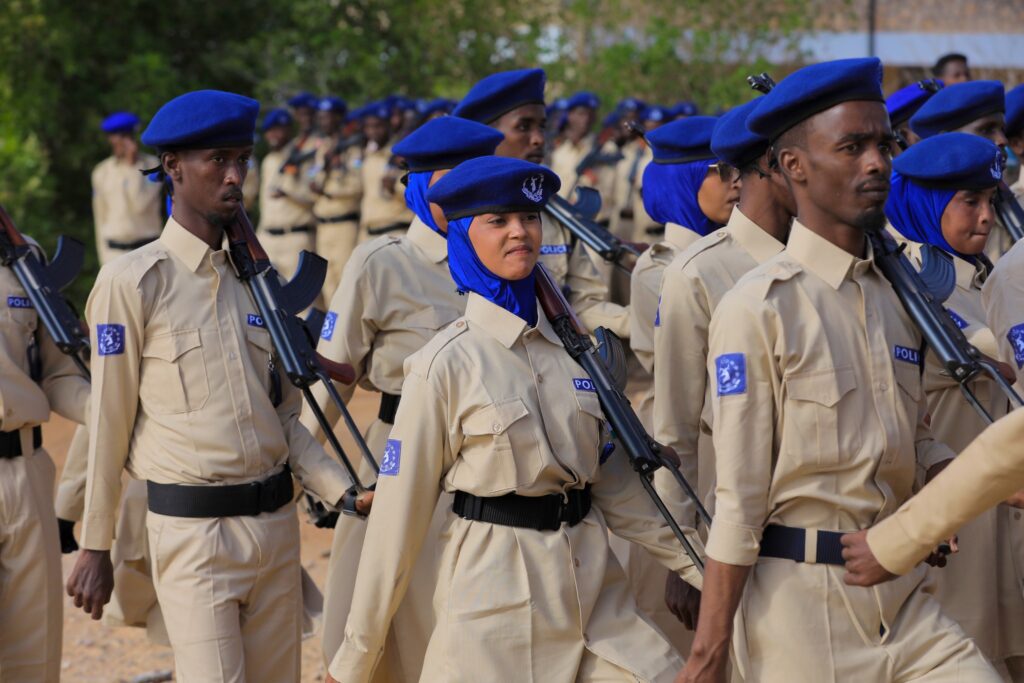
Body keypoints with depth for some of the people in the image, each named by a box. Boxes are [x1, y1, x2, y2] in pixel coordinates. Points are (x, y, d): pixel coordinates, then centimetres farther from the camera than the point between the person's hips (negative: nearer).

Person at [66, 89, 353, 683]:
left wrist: (347, 495, 1)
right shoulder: (131, 283, -7)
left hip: (276, 520, 6)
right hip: (194, 530, -6)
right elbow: (108, 427, -4)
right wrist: (95, 546, 0)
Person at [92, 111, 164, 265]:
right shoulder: (101, 172, 7)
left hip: (146, 247, -2)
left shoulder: (151, 164, -3)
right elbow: (100, 217, 13)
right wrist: (103, 254, 13)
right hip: (114, 251, 2)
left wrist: (132, 166, -15)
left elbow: (140, 203, -14)